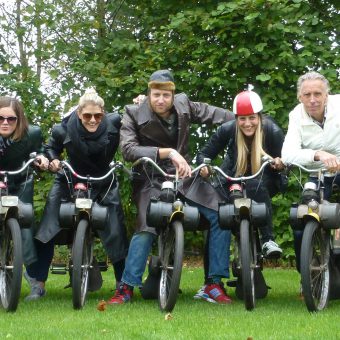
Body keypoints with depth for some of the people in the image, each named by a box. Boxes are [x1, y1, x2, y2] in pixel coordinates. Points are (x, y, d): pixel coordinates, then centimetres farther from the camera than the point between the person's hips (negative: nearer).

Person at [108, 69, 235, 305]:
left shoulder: (183, 105, 2)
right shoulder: (135, 114, -8)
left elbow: (213, 114, 14)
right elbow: (128, 149, -20)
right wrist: (167, 152, -28)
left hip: (183, 174, 4)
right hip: (152, 179, -4)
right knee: (146, 229, -26)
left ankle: (215, 283, -1)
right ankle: (127, 287, -15)